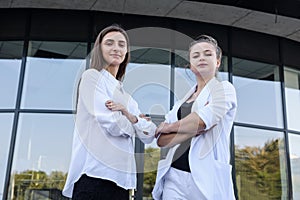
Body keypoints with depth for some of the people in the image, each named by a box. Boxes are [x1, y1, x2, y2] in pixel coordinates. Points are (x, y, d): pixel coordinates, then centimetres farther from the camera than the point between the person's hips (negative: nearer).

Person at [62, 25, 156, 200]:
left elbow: (150, 135, 11)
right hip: (95, 174, -6)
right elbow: (111, 123, -12)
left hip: (121, 177, 7)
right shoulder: (92, 76, 1)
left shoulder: (125, 95, 21)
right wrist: (134, 124, 8)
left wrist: (129, 116, -7)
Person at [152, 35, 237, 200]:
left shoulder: (224, 88, 4)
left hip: (208, 177, -4)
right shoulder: (181, 102, 17)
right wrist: (195, 129, -9)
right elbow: (162, 141, 6)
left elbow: (202, 120, -13)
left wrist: (168, 127, 2)